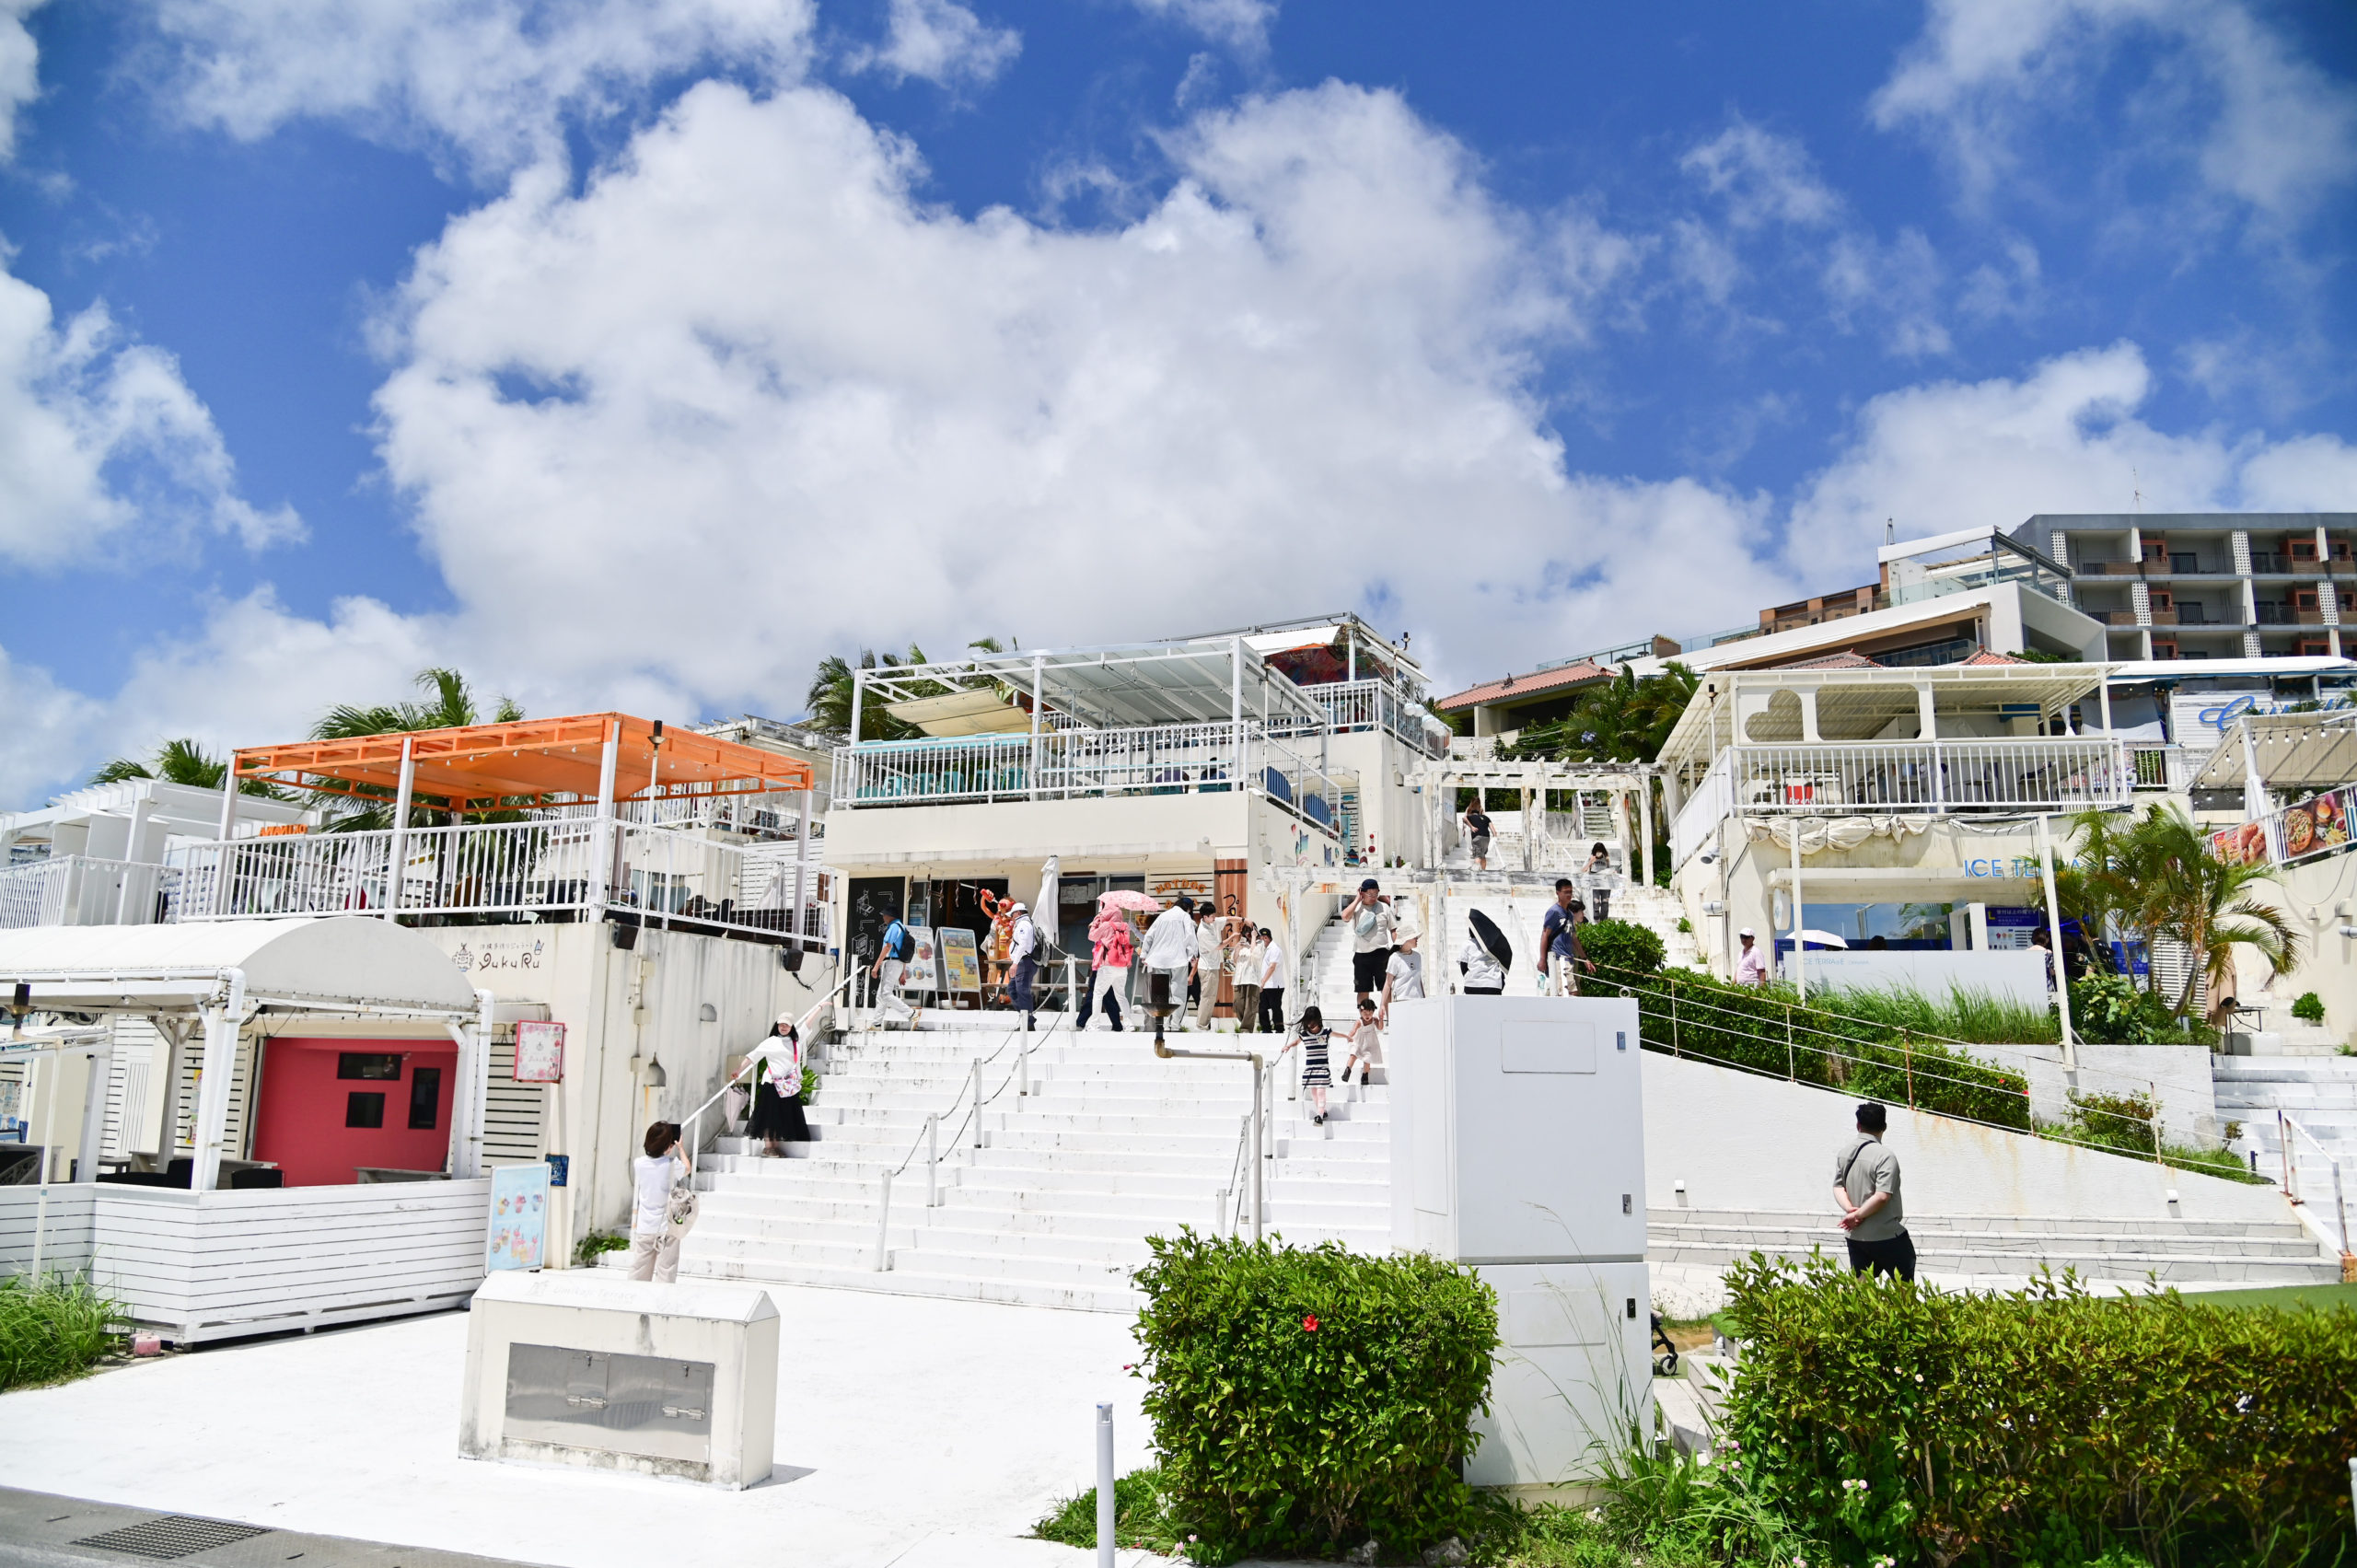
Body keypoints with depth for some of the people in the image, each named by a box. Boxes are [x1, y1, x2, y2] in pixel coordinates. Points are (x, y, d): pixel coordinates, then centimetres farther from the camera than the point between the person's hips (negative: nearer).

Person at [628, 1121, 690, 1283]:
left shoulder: (639, 1163, -4)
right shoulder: (672, 1165, -13)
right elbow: (687, 1169, 10)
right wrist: (680, 1148, 21)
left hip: (644, 1228, 3)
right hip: (667, 1227, -3)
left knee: (639, 1272, 11)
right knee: (666, 1272, 1)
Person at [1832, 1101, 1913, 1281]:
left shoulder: (1844, 1154, 5)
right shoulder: (1885, 1156, -16)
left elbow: (1838, 1187, 3)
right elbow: (1882, 1196, -23)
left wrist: (1850, 1210, -11)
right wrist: (1858, 1214, -13)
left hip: (1855, 1237, 6)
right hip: (1887, 1238, -6)